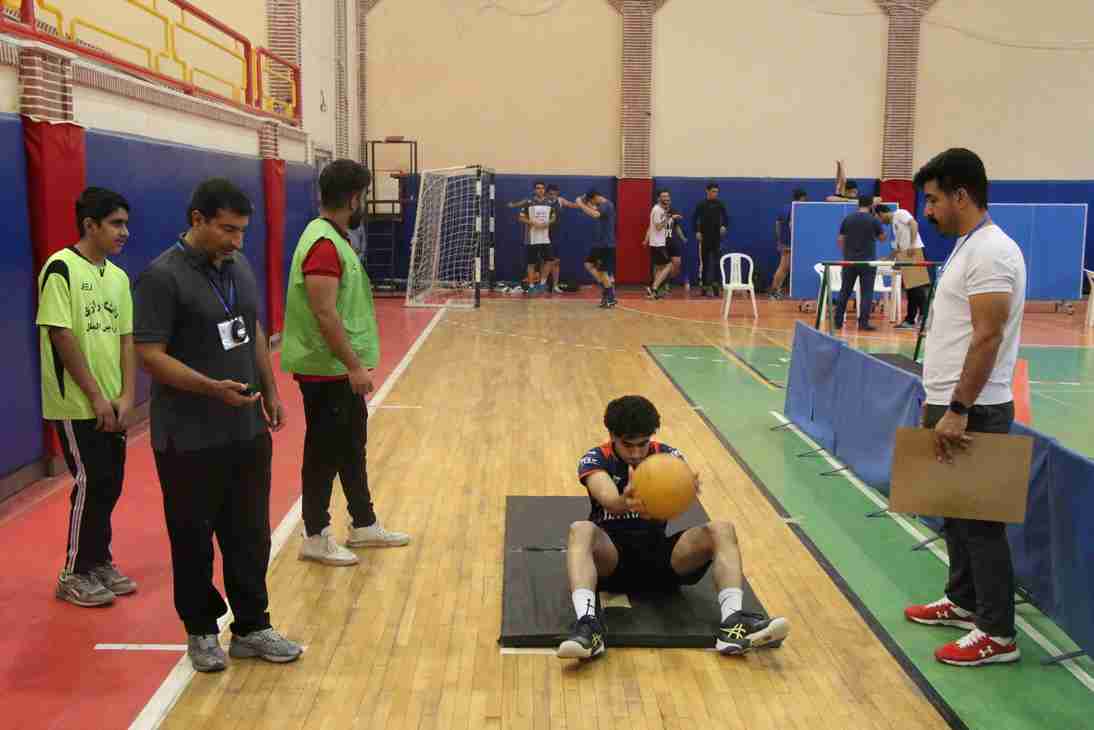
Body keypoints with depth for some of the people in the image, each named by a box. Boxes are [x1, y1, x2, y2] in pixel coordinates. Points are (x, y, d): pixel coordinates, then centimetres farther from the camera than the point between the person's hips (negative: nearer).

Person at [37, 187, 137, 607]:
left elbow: (125, 338, 9)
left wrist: (125, 396, -2)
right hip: (76, 403, -7)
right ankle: (74, 575, 11)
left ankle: (99, 562, 26)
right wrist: (95, 396, -15)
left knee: (109, 485, 11)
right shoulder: (61, 268, -12)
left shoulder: (118, 277, 9)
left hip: (113, 404, 7)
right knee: (92, 484, -3)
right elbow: (61, 335, -16)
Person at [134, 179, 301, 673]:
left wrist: (270, 393, 12)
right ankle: (201, 631, 26)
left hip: (248, 431, 6)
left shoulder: (240, 268, 7)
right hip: (189, 440, -6)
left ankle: (252, 627, 27)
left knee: (250, 534, 13)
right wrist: (212, 387, -27)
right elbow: (149, 355, -17)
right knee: (193, 539, 9)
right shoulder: (162, 277, -15)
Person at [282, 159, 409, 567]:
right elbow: (325, 313, -26)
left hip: (340, 369, 10)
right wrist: (354, 365, -24)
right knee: (325, 453, 1)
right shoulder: (324, 245, -21)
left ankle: (363, 526, 30)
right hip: (327, 371, -10)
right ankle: (315, 537, 15)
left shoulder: (334, 238, 11)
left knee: (351, 448, 17)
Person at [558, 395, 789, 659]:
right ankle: (587, 623, -52)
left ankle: (732, 622, -39)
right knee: (581, 530, -35)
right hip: (612, 556, -2)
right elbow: (608, 498, -30)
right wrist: (625, 503, -55)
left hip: (659, 553, 2)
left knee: (721, 530, -22)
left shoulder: (666, 455, 0)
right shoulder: (594, 460, -7)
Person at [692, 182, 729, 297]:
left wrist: (724, 226, -10)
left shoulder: (720, 204, 4)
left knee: (717, 263, -8)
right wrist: (696, 232, -6)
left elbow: (726, 218, 9)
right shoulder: (701, 205, 0)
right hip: (704, 238, 0)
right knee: (705, 263, 5)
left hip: (717, 238, 0)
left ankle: (716, 286, -6)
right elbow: (694, 219, 4)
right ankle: (705, 286, 13)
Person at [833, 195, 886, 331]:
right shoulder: (874, 220, -5)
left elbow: (840, 240, 6)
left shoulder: (848, 219, 4)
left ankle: (838, 321, 11)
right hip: (868, 261, -3)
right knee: (866, 293, 1)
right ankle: (863, 322, -4)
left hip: (849, 260, 3)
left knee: (845, 291, 10)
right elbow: (882, 238, 7)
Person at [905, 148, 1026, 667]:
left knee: (979, 519, -3)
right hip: (952, 406, 10)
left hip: (973, 412, -10)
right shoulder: (967, 247, 14)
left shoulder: (990, 251, -18)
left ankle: (998, 634, 7)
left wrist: (958, 410, -24)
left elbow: (988, 337, -23)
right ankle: (963, 601, 32)